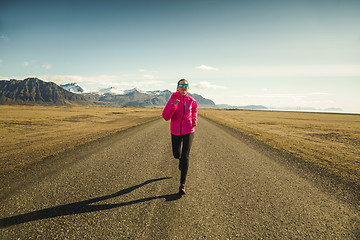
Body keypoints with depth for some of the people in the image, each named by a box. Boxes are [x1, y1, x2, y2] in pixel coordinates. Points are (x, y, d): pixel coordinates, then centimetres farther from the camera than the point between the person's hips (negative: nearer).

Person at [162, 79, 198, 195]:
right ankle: (181, 160, 57)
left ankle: (182, 184, -4)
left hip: (188, 131, -1)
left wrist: (195, 120, 1)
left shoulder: (191, 100, -2)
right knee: (176, 154, 18)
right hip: (175, 131, 1)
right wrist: (173, 105, -31)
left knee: (185, 156, -11)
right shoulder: (172, 100, -8)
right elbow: (166, 117, -17)